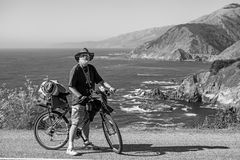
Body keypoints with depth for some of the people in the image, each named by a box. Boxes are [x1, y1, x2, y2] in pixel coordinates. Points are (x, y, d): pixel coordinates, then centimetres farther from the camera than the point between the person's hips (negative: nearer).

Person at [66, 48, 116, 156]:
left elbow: (99, 81, 3)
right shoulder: (75, 69, -14)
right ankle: (70, 148, 0)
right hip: (79, 100, -6)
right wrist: (81, 96, -24)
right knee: (75, 123, -6)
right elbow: (71, 87, -16)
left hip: (89, 99, 7)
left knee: (86, 122, 19)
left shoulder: (91, 68, 5)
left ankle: (86, 142, 35)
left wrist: (110, 87, -12)